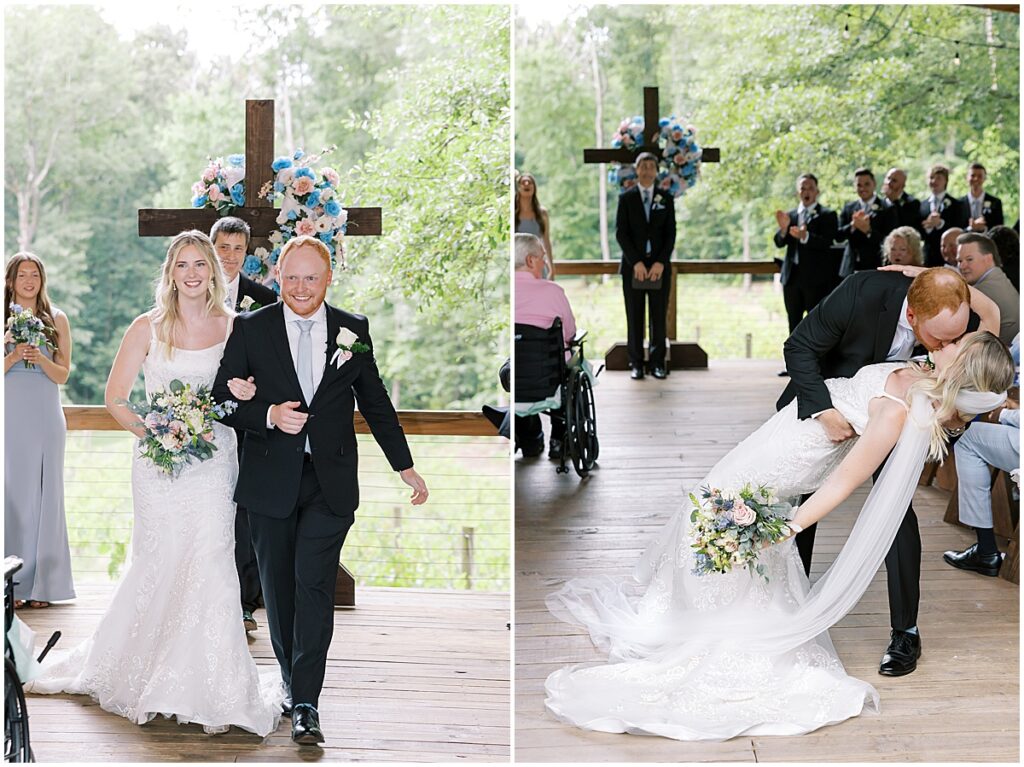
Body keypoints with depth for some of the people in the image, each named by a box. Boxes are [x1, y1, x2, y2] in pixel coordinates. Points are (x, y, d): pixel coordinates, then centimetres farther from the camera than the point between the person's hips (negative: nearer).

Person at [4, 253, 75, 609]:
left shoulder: (56, 319, 8)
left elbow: (62, 374, 5)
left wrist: (40, 359, -13)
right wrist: (14, 357, -14)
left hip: (45, 416, 1)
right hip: (10, 415, -1)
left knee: (44, 492, 1)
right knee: (12, 492, -2)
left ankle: (42, 584, 6)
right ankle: (12, 585, 3)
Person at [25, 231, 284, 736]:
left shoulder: (232, 327, 5)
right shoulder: (148, 327, 1)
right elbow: (115, 396, 3)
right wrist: (151, 433, -10)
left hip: (214, 462, 1)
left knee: (210, 563, -6)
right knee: (158, 565, 2)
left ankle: (207, 686, 4)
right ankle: (140, 674, 22)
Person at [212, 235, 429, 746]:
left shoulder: (353, 330, 4)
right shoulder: (250, 330, 1)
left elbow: (375, 402, 13)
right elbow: (222, 399, 1)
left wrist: (405, 465, 15)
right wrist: (269, 415, -18)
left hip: (330, 481, -1)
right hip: (271, 481, 1)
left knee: (314, 585, -10)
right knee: (279, 589, 10)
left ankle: (306, 704, -10)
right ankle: (293, 684, 27)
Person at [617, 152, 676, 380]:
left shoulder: (666, 199, 9)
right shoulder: (626, 198, 6)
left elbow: (671, 233, 4)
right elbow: (620, 233, -1)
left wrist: (660, 262, -9)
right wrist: (636, 262, -11)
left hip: (659, 266, 1)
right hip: (633, 265, -1)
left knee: (659, 317, 0)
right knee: (635, 317, 0)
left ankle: (657, 363, 5)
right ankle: (636, 363, 4)